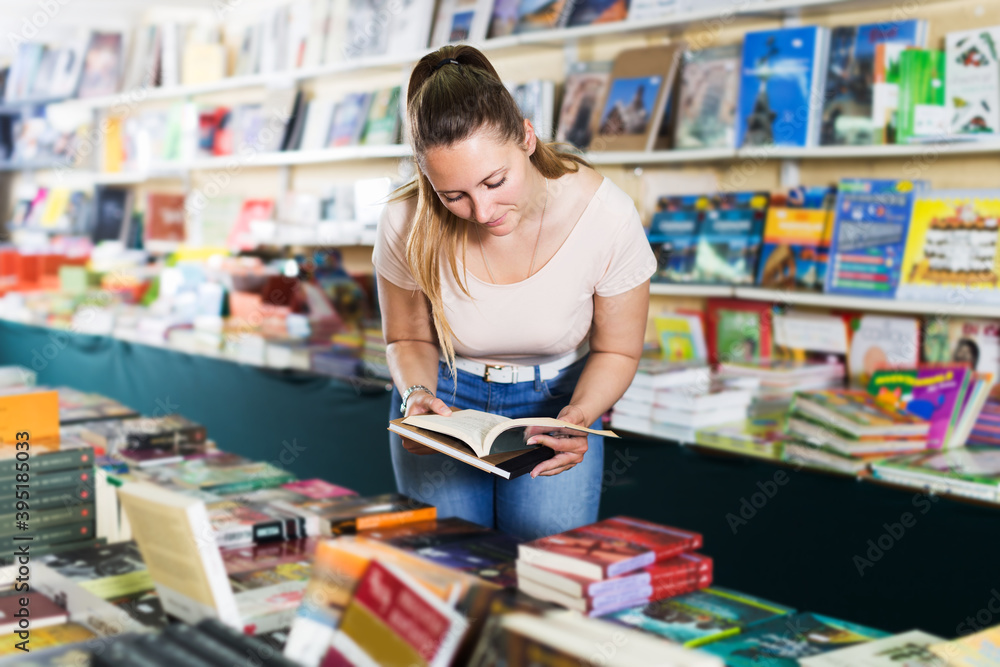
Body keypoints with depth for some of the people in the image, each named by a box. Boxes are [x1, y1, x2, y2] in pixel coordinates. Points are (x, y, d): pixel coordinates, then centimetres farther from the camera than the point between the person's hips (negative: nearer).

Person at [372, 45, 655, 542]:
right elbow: (407, 338, -3)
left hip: (557, 397, 0)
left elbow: (616, 350, -9)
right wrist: (417, 394, -24)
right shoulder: (407, 225, -24)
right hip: (445, 398, 1)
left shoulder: (605, 214, -26)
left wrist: (577, 418, -28)